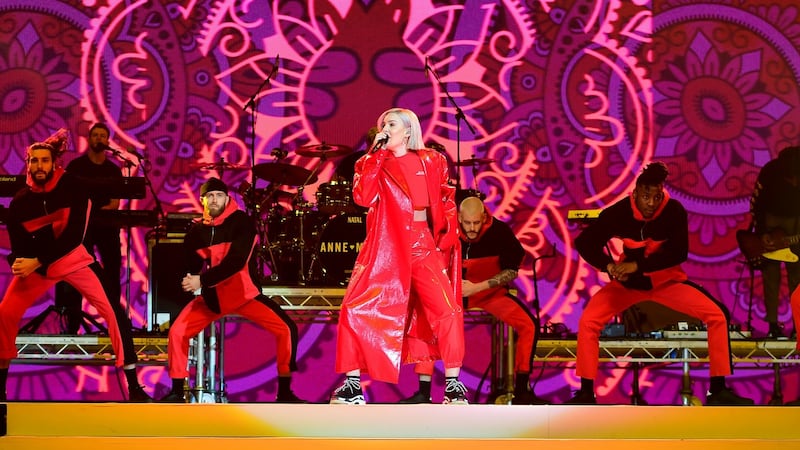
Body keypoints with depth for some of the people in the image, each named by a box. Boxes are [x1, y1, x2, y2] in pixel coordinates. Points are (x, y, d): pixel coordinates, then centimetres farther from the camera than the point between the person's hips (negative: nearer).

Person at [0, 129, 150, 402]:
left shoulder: (72, 188, -12)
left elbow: (74, 235, -18)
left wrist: (38, 261, -24)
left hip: (74, 260, -3)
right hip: (35, 264, 3)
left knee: (112, 310, -15)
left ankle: (133, 386, -10)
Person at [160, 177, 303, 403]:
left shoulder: (241, 222, -11)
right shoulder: (196, 230, 1)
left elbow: (236, 262, -23)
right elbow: (191, 267, 7)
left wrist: (203, 280, -28)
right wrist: (192, 281, -16)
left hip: (244, 294, -3)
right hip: (210, 295, 3)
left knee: (286, 329, -18)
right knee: (177, 332, -12)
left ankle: (284, 392, -5)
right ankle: (177, 392, 4)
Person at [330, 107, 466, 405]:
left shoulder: (431, 162, 10)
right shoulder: (372, 164, 8)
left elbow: (447, 202, 15)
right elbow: (363, 197, -11)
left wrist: (447, 237, -1)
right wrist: (377, 153, -8)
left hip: (425, 248, 0)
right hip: (385, 249, 0)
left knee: (447, 311, -14)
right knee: (355, 310, -11)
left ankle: (453, 384, -1)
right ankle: (352, 385, -1)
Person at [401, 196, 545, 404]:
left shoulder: (500, 231, -18)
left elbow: (511, 271, -12)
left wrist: (477, 287, -23)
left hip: (492, 291, 0)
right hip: (456, 291, 0)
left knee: (528, 325, -20)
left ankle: (521, 390, -5)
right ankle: (423, 392, -15)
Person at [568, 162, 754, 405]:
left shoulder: (674, 211, -18)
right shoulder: (618, 212, -18)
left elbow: (679, 253, -22)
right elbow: (584, 243, -12)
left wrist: (637, 265, -30)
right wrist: (608, 265, -28)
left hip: (667, 280, 0)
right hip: (627, 282, 0)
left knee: (717, 315, -16)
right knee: (588, 321, -21)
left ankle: (717, 390, -5)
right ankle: (586, 393, -8)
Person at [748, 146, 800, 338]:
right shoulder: (770, 171, -24)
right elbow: (756, 201, -12)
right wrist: (762, 233, -16)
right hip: (771, 218, -1)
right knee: (771, 275, -1)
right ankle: (773, 323, 4)